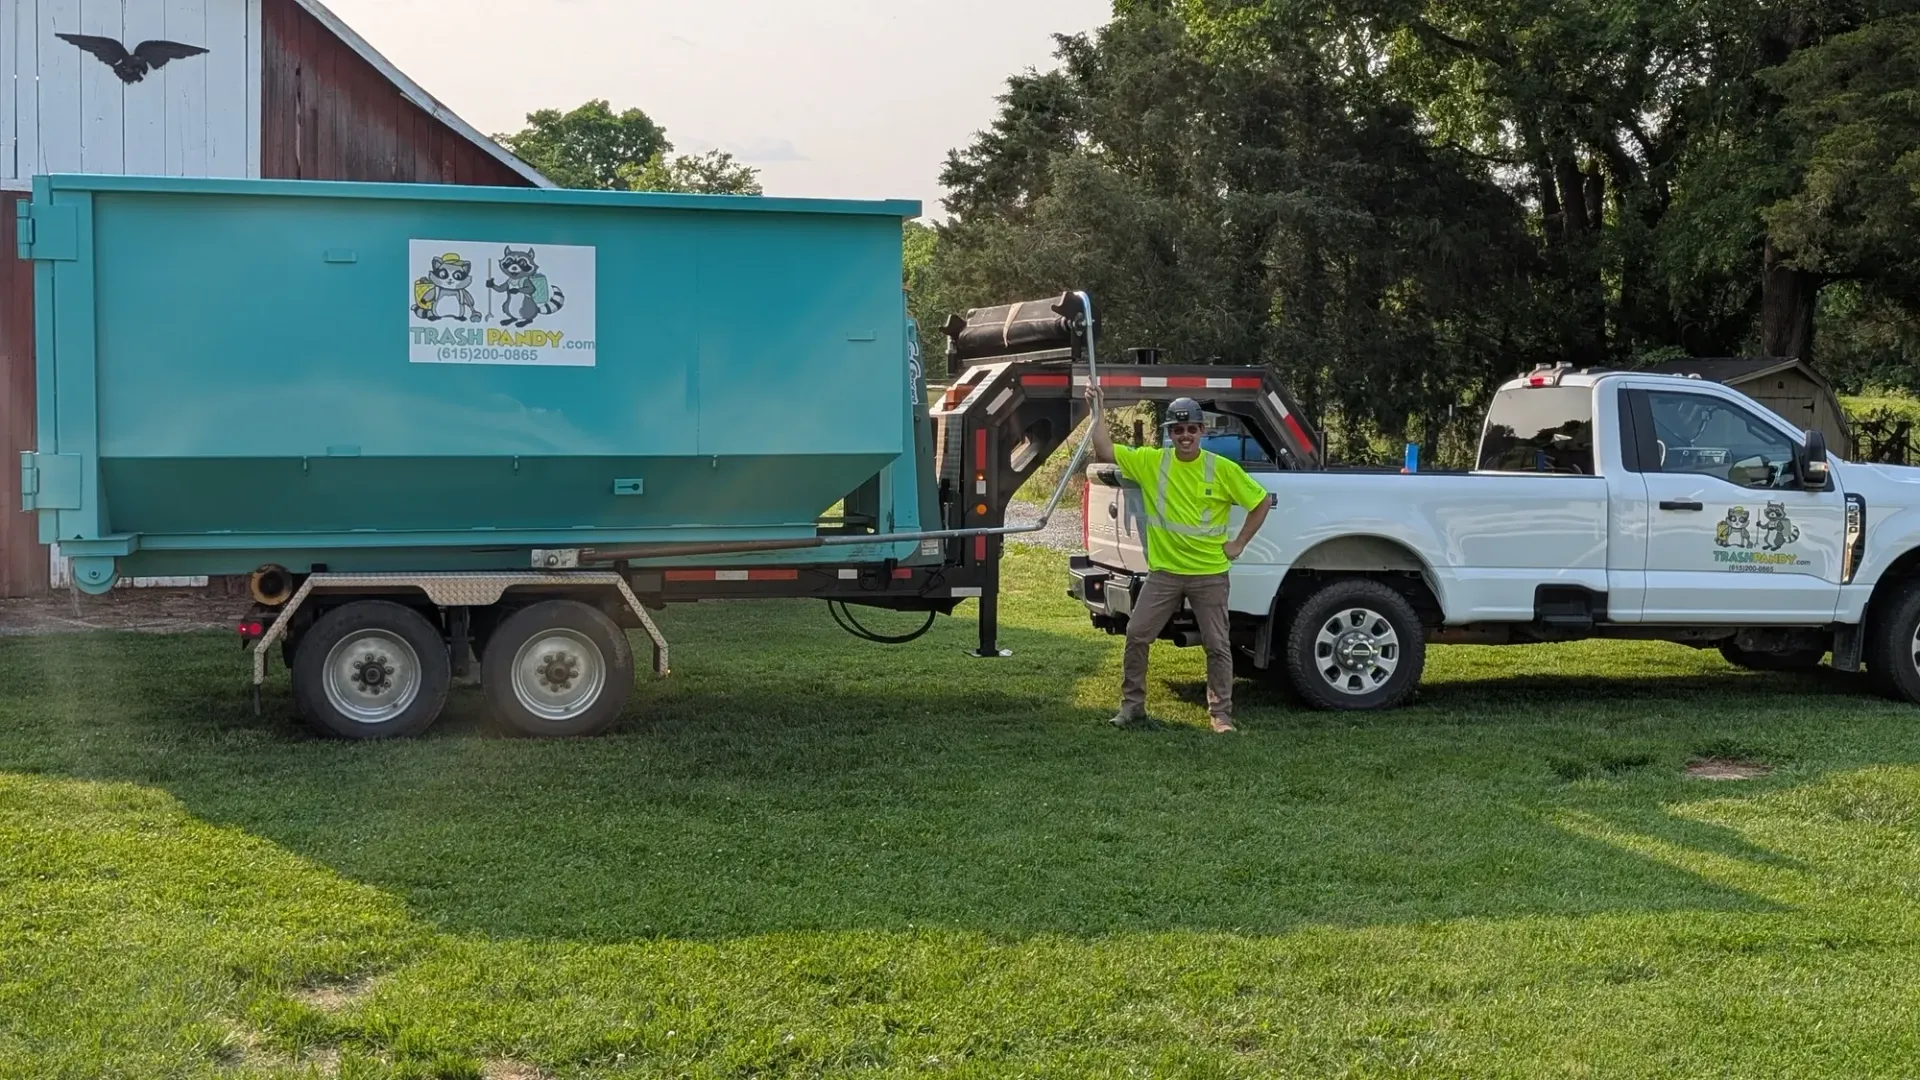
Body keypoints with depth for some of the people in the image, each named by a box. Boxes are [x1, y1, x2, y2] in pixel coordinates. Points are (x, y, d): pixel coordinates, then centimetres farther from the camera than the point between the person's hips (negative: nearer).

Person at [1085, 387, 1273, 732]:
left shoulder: (1223, 469, -6)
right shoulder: (1151, 461, -2)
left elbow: (1262, 501, 2)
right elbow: (1105, 452, -8)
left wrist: (1239, 543, -1)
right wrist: (1097, 411, -15)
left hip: (1209, 573, -1)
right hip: (1164, 572, 2)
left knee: (1217, 645, 4)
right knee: (1137, 635, 2)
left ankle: (1221, 714, 15)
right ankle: (1132, 706, 15)